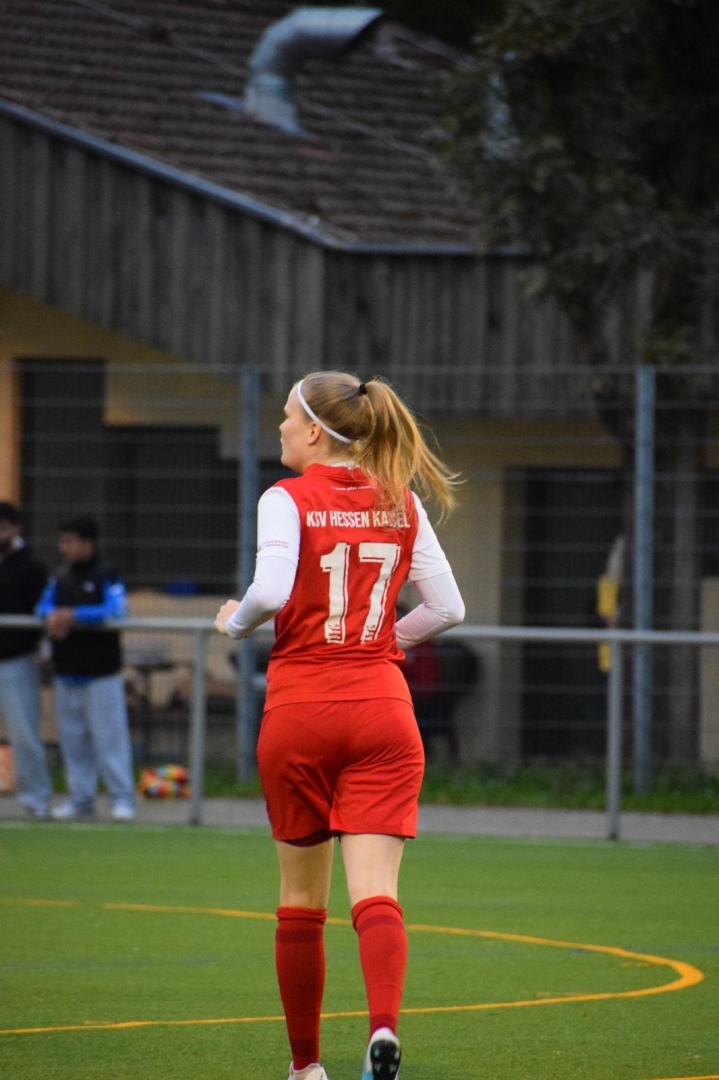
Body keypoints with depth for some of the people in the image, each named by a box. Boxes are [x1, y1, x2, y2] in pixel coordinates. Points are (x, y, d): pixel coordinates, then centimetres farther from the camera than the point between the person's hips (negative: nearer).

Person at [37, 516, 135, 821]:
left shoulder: (107, 578, -7)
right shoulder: (61, 579, 14)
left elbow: (115, 610, -19)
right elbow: (44, 605, 9)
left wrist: (73, 616, -24)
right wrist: (52, 616, -15)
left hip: (100, 673, -7)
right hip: (66, 675, 7)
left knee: (109, 737, -7)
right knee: (72, 739, 10)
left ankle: (122, 798, -3)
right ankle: (80, 799, 17)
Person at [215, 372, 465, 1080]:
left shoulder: (288, 499, -5)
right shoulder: (401, 504, 8)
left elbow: (271, 592, -20)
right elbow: (446, 606, 8)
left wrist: (234, 622, 1)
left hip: (300, 711, -2)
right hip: (381, 707, 2)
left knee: (301, 900, 11)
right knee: (375, 892, -7)